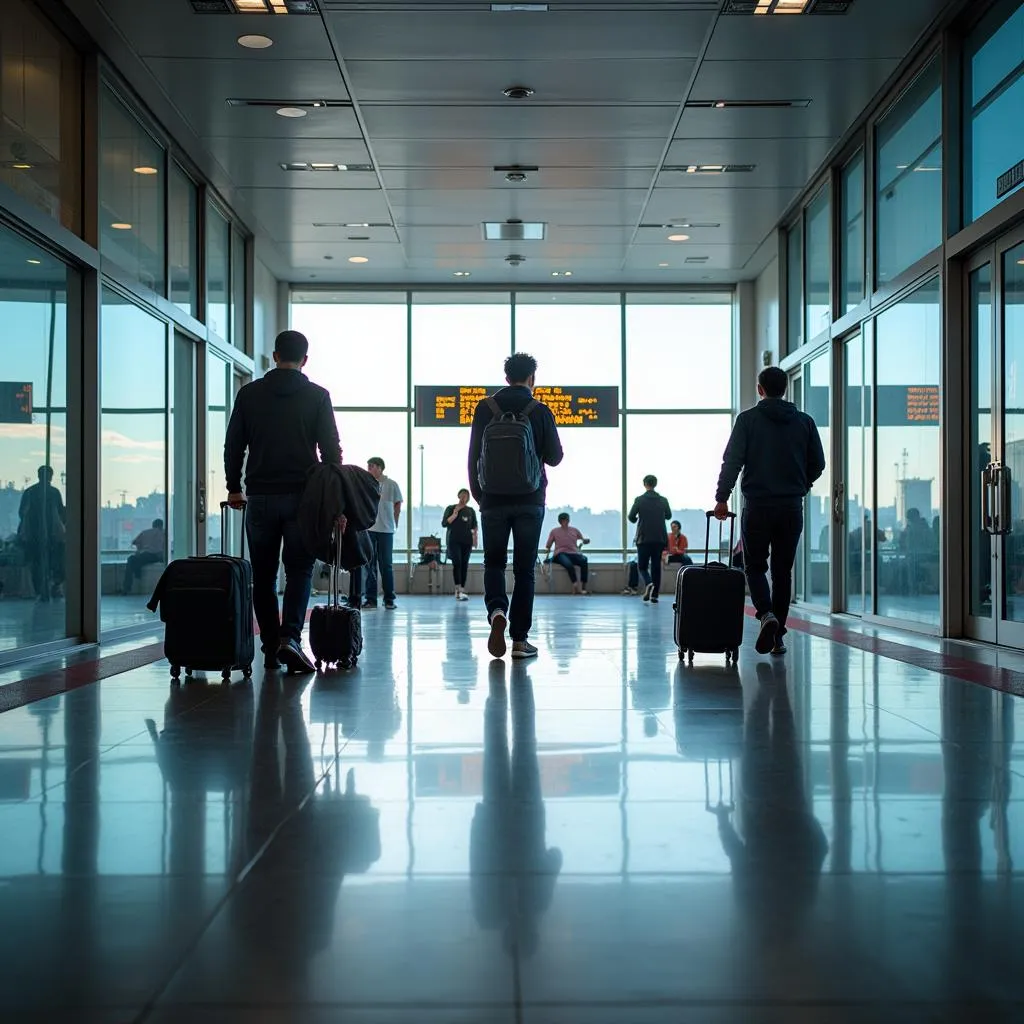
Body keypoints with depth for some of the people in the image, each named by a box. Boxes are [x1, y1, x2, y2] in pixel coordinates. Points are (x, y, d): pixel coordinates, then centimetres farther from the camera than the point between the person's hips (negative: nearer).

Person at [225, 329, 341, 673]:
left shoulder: (249, 394, 6)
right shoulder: (317, 396, 1)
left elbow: (233, 445, 7)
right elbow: (330, 448, -2)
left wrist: (233, 487, 16)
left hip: (260, 496, 1)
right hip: (302, 496, -1)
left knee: (263, 576, 9)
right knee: (299, 571, 3)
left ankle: (271, 649, 9)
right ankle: (290, 637, -16)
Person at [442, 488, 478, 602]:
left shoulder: (471, 511, 13)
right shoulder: (450, 509, 4)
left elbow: (474, 526, 17)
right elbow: (444, 523, -2)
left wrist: (475, 537, 5)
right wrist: (455, 514, -10)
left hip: (467, 542, 4)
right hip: (454, 541, -4)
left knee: (464, 565, 3)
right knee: (457, 563, -16)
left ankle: (461, 590, 8)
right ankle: (458, 590, -24)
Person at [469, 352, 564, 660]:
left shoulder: (485, 409, -1)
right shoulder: (540, 412, -5)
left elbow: (473, 455, 3)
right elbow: (555, 457, 2)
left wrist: (476, 492, 15)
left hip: (493, 500, 1)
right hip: (530, 502, -1)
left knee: (493, 563, 12)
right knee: (524, 569, 5)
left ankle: (497, 611, -16)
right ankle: (520, 639, 3)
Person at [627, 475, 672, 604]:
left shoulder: (639, 500, -7)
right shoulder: (663, 501, 2)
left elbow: (631, 517, -5)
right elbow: (669, 516, 16)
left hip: (643, 539, -2)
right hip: (659, 539, 2)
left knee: (642, 566, 6)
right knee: (656, 567, 7)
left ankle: (648, 584, -22)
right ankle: (654, 595, 3)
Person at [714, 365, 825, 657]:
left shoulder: (748, 419, -3)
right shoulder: (804, 421, 6)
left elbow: (732, 461, -9)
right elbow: (818, 464, 9)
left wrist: (722, 498, -3)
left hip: (757, 506, -3)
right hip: (792, 507, 3)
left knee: (755, 566, 8)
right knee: (783, 571, 10)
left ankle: (766, 614, -18)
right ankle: (778, 638, 10)